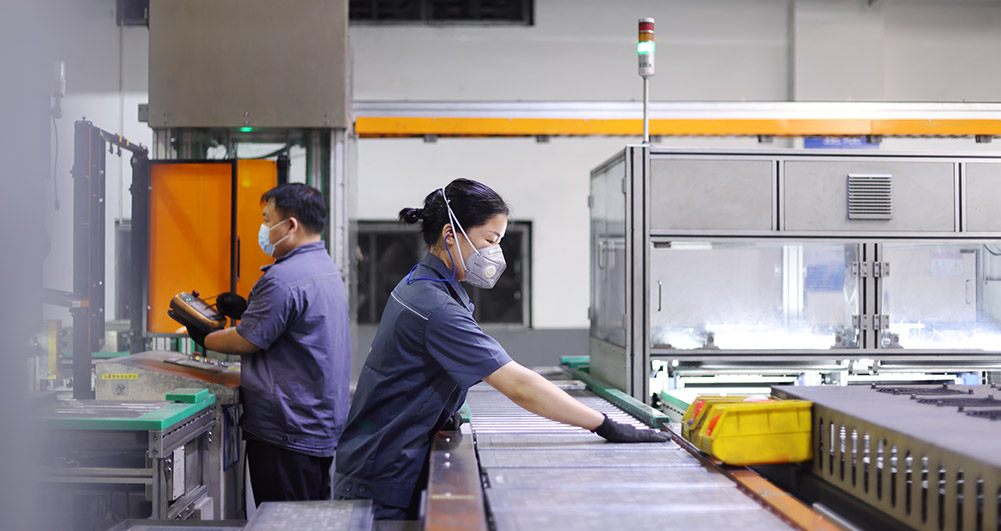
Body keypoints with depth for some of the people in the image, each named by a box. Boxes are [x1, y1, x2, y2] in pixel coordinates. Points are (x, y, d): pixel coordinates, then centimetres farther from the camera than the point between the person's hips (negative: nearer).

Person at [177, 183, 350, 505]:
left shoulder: (283, 279, -20)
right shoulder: (326, 267, 13)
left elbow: (246, 342, -14)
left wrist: (203, 339, 2)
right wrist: (247, 310, 13)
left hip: (287, 434, -10)